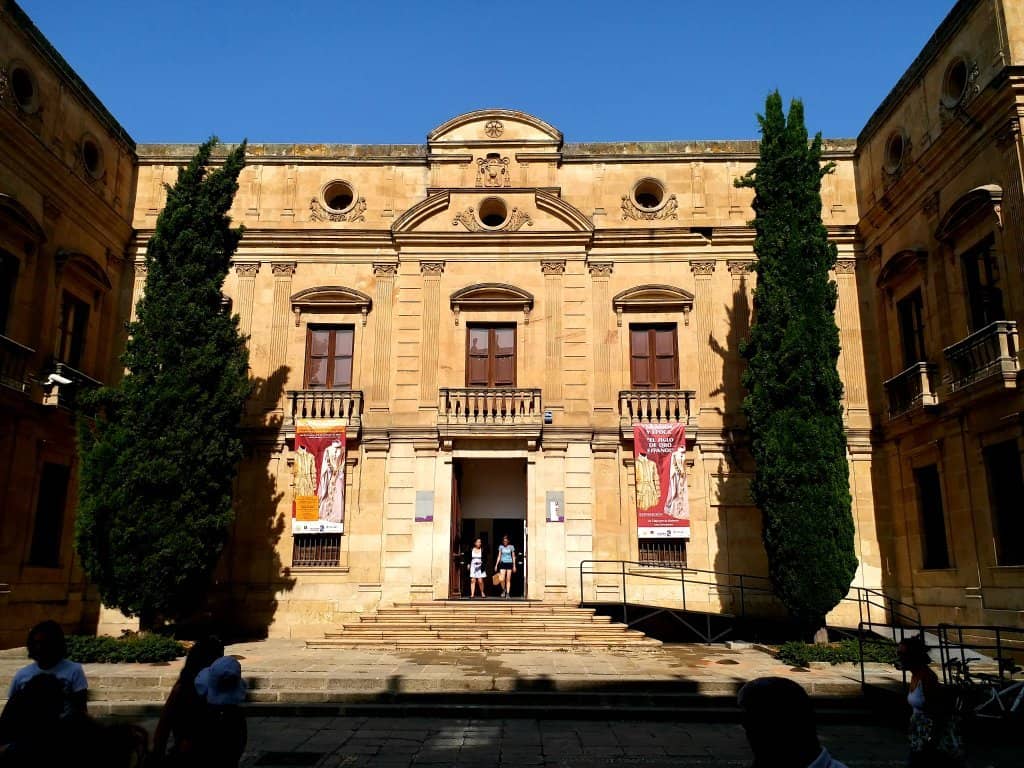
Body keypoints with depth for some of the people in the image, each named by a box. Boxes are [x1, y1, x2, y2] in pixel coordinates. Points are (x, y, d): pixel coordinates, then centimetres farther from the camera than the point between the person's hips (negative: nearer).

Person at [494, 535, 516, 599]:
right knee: (502, 579, -10)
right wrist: (496, 565, 5)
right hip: (503, 563, 1)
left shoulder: (511, 547, 3)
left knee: (508, 580, -1)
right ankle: (504, 590, 16)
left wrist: (514, 566, 1)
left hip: (509, 564, -1)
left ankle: (507, 593, 4)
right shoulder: (501, 547, 6)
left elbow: (513, 557, 6)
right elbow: (499, 556, 9)